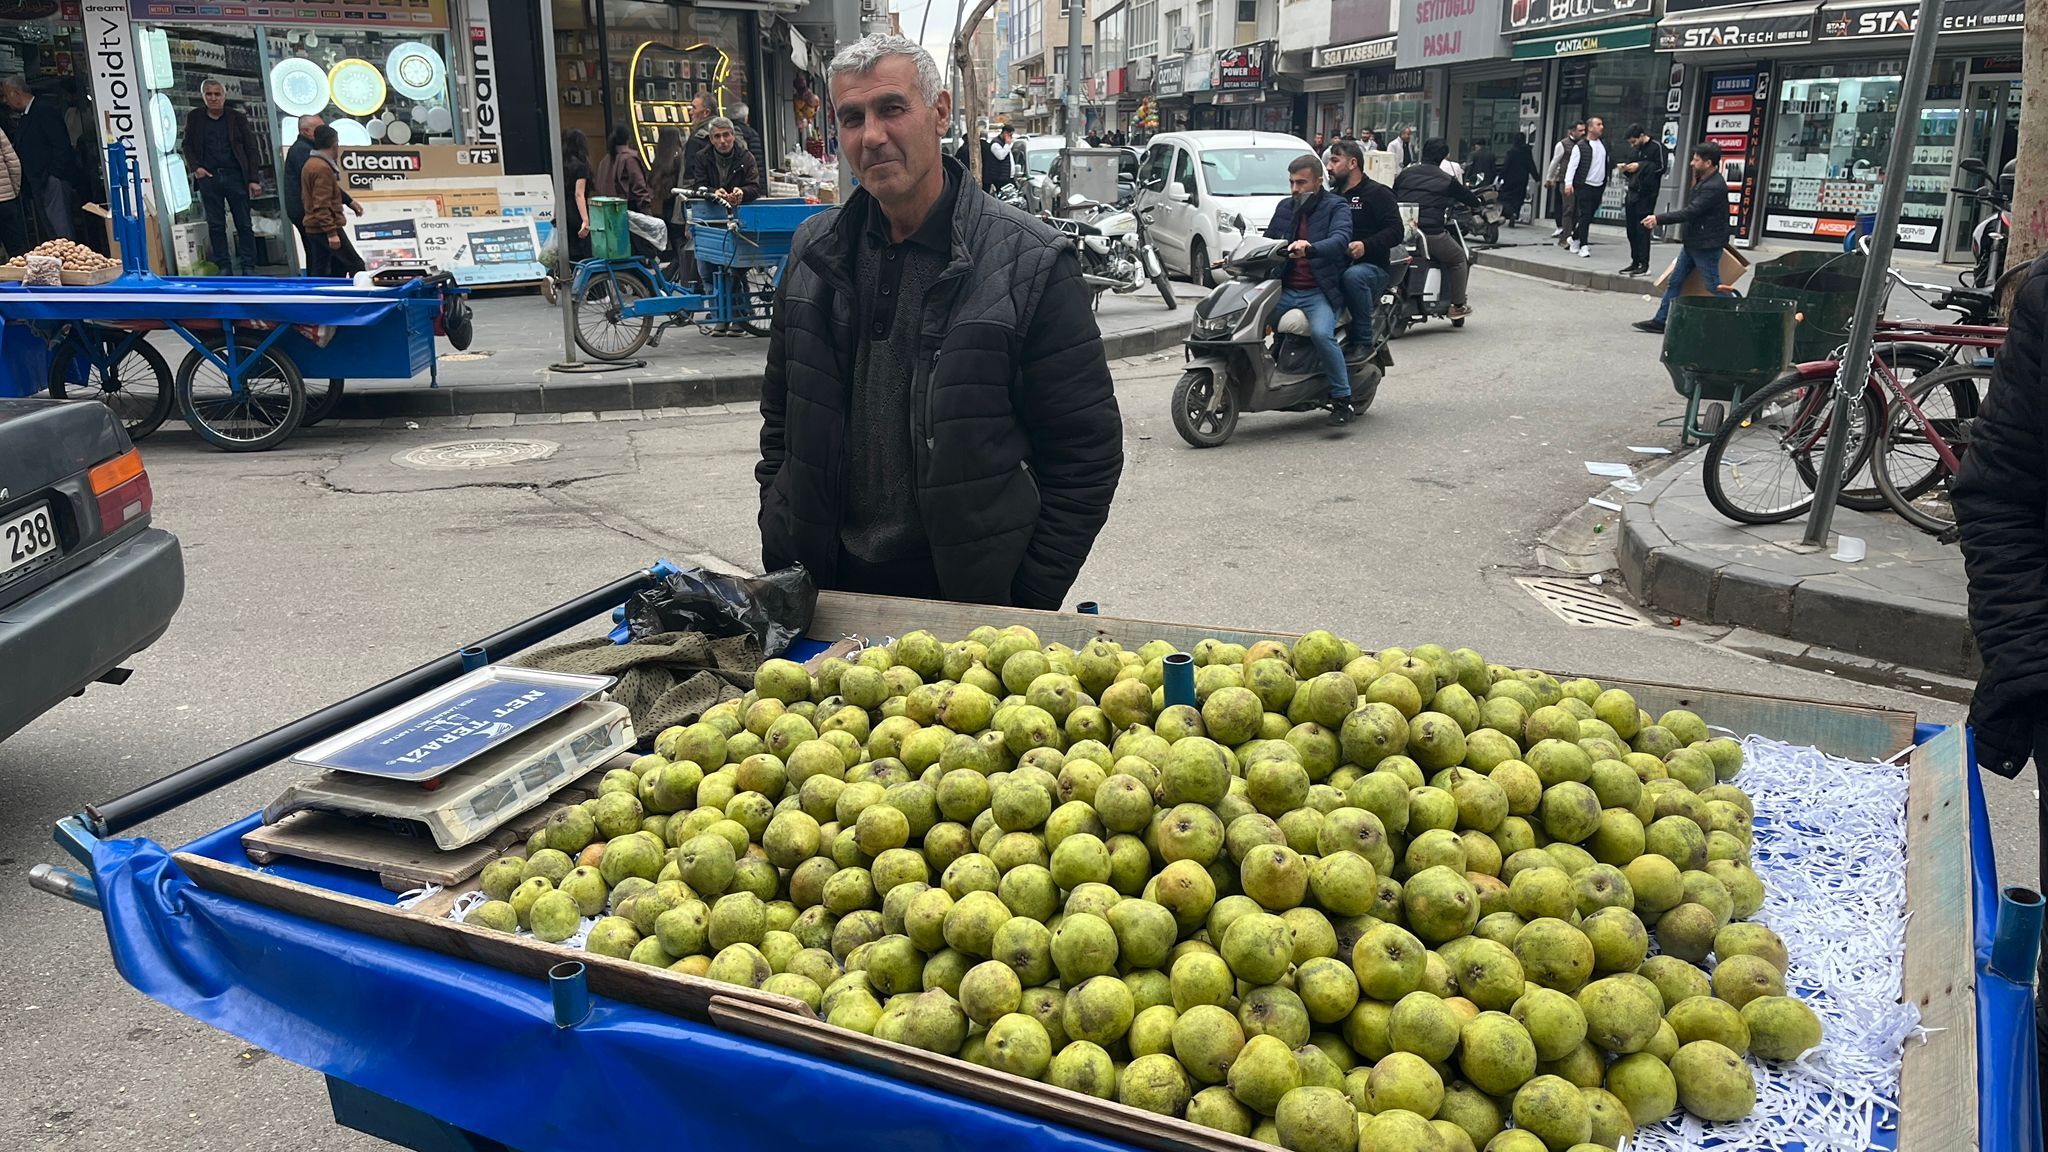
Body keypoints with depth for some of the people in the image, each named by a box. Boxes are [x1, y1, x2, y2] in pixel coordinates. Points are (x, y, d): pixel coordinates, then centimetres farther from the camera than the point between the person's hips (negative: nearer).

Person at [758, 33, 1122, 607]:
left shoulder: (1029, 261, -11)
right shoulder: (814, 251, 4)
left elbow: (1087, 452, -10)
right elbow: (782, 417, 14)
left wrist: (1028, 600, -13)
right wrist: (780, 560, 6)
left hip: (973, 601, -4)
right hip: (828, 591, 4)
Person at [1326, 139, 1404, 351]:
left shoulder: (1377, 193, 2)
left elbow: (1397, 231, -9)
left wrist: (1365, 245, -24)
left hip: (1373, 267, -6)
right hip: (1335, 266, 7)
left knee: (1354, 276, -40)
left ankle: (1364, 341, -32)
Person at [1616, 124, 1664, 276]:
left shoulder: (1656, 147, -5)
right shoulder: (1635, 150, 17)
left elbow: (1661, 168, -12)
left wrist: (1640, 166, -16)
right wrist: (1624, 168, 3)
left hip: (1646, 194, -7)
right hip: (1632, 193, 7)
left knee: (1642, 229, -8)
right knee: (1631, 230, 7)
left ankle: (1644, 264, -5)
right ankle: (1635, 262, 15)